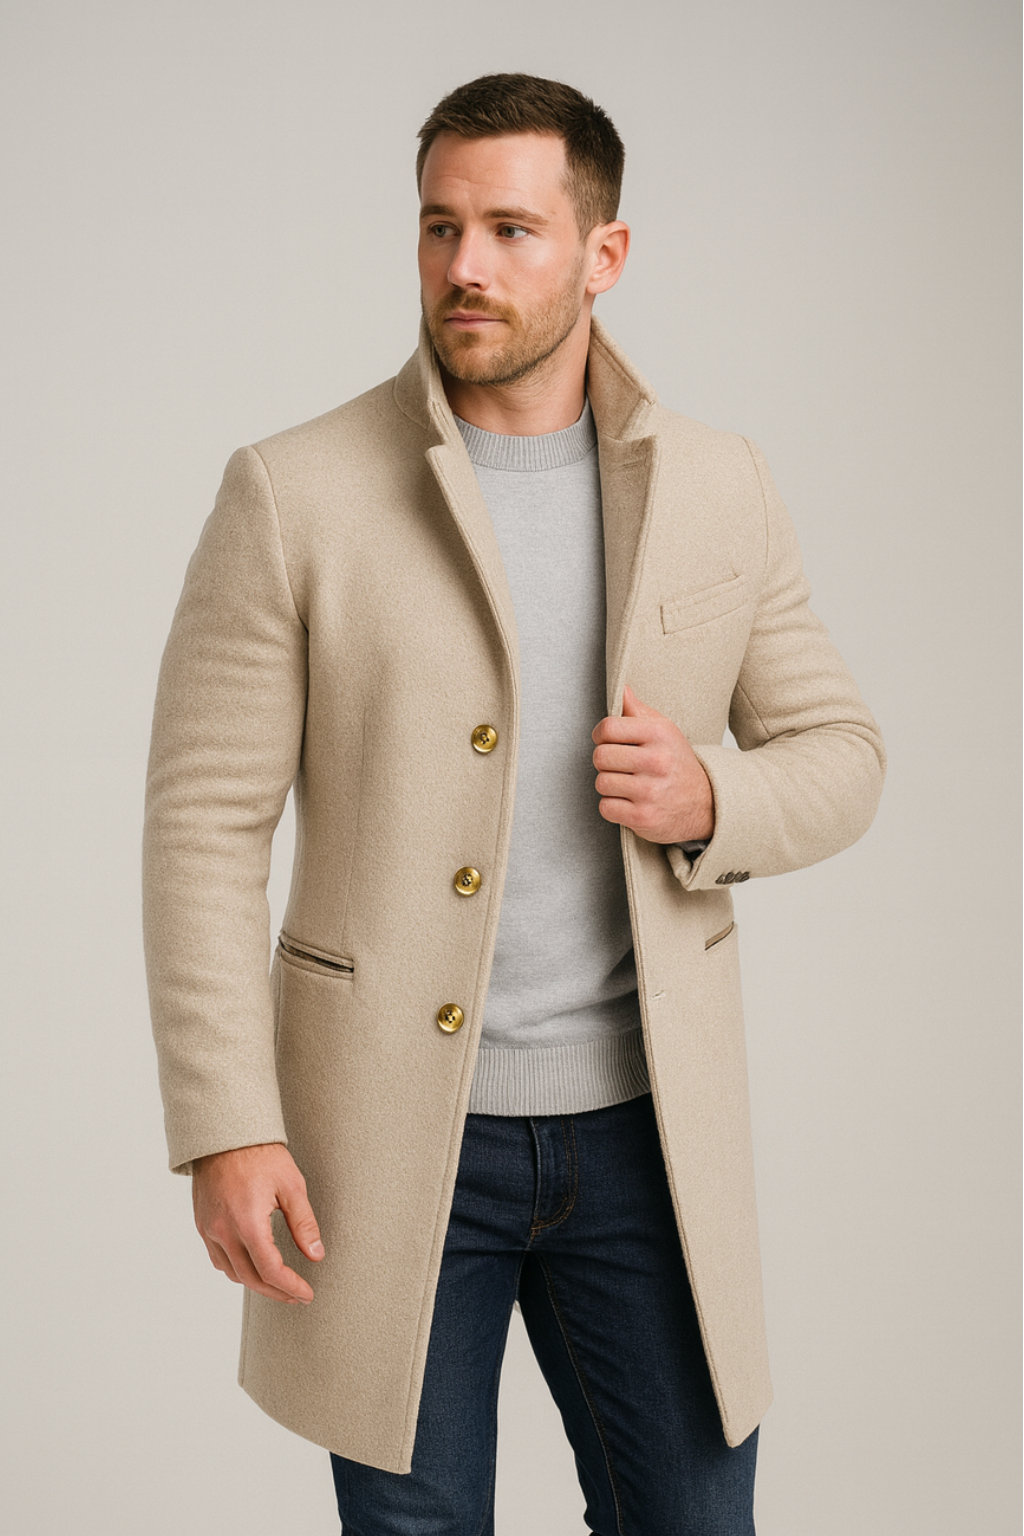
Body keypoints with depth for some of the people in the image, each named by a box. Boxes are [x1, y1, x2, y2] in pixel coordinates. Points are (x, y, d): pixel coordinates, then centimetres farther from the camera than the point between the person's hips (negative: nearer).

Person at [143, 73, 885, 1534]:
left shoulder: (716, 488, 1)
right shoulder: (293, 495, -9)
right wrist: (224, 1129, -14)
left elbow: (836, 754, 8)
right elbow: (206, 821, -8)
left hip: (638, 1122, 3)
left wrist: (709, 799, -15)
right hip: (391, 1124, -2)